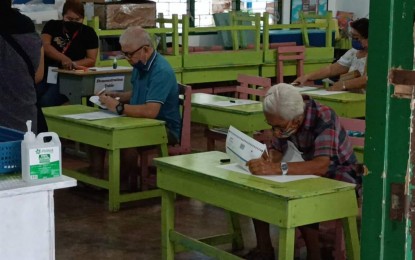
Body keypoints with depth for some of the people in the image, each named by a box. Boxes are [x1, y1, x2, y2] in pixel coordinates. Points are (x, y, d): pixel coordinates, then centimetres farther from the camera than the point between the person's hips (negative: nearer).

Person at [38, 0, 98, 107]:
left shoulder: (89, 33, 5)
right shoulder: (52, 25, 6)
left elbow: (91, 60, 2)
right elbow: (45, 46, -10)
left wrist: (73, 64, -17)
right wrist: (64, 58, -28)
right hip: (45, 73, 2)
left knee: (45, 102, -28)